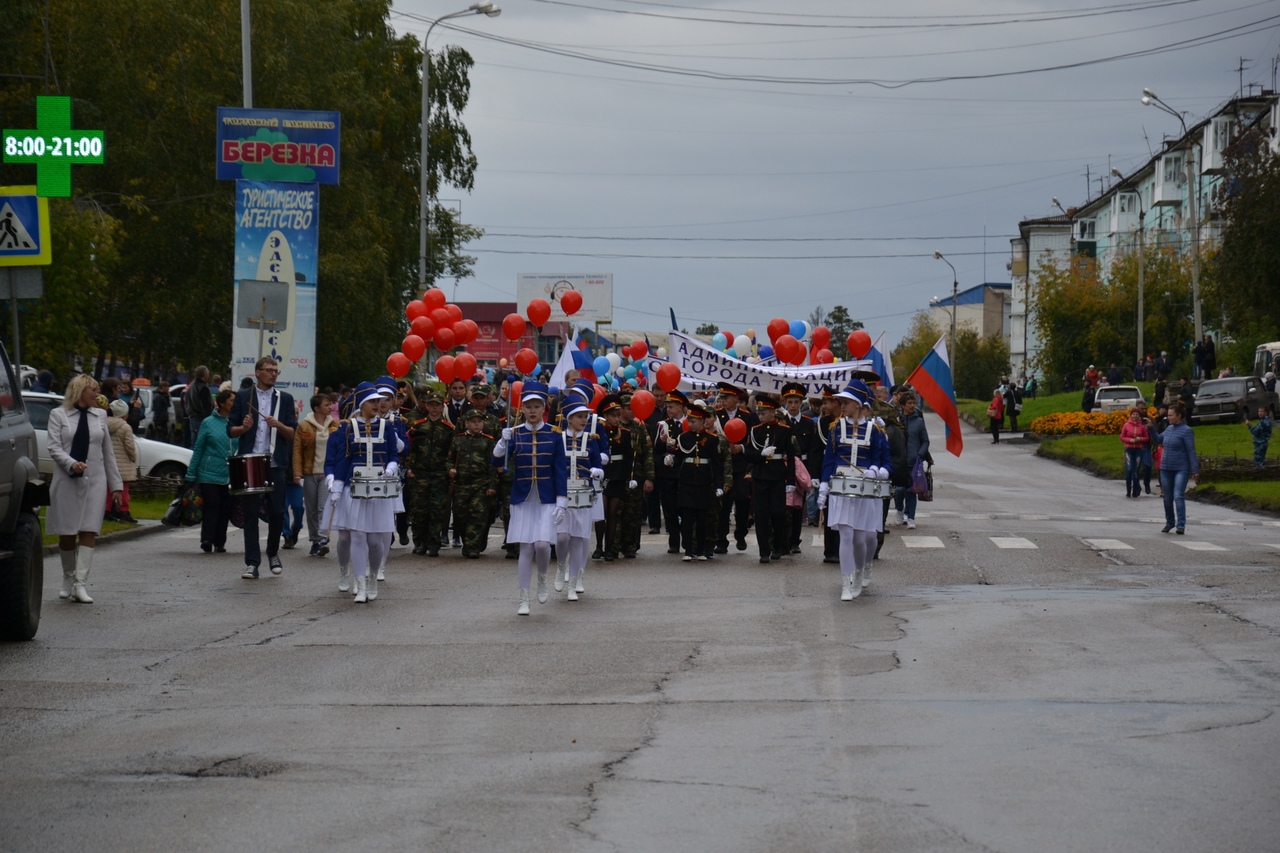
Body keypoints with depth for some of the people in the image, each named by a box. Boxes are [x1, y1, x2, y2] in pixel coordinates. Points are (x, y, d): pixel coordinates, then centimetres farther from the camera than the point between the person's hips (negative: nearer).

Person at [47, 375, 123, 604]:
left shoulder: (100, 416, 13)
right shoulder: (58, 415, 4)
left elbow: (108, 452, 17)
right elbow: (54, 447, -5)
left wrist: (116, 484, 14)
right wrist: (72, 463, -23)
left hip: (94, 481, 2)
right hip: (66, 481, -2)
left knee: (88, 532, -9)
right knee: (66, 534, 3)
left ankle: (81, 584, -14)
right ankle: (68, 581, 20)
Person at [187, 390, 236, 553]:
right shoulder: (208, 423, 1)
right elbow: (198, 449, 3)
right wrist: (191, 475, 0)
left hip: (229, 476, 3)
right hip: (209, 474, -3)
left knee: (225, 509, 6)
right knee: (211, 507, -7)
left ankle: (219, 543, 13)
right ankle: (206, 541, -6)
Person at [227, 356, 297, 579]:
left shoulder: (285, 398, 9)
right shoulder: (243, 396, 7)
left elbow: (293, 434, 6)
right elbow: (230, 430, 6)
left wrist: (278, 425, -14)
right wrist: (244, 427, -14)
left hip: (276, 465, 1)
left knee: (277, 512, 3)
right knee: (250, 514, -1)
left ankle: (273, 553, 26)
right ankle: (252, 563, 2)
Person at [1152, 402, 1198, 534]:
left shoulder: (1186, 431, -10)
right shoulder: (1169, 429, 9)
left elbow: (1191, 451, -13)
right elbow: (1158, 439, 26)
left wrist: (1195, 470, -16)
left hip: (1181, 469, -7)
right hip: (1166, 469, 7)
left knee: (1178, 496, -15)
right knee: (1167, 498, 12)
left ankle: (1181, 525, -15)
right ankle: (1169, 522, 28)